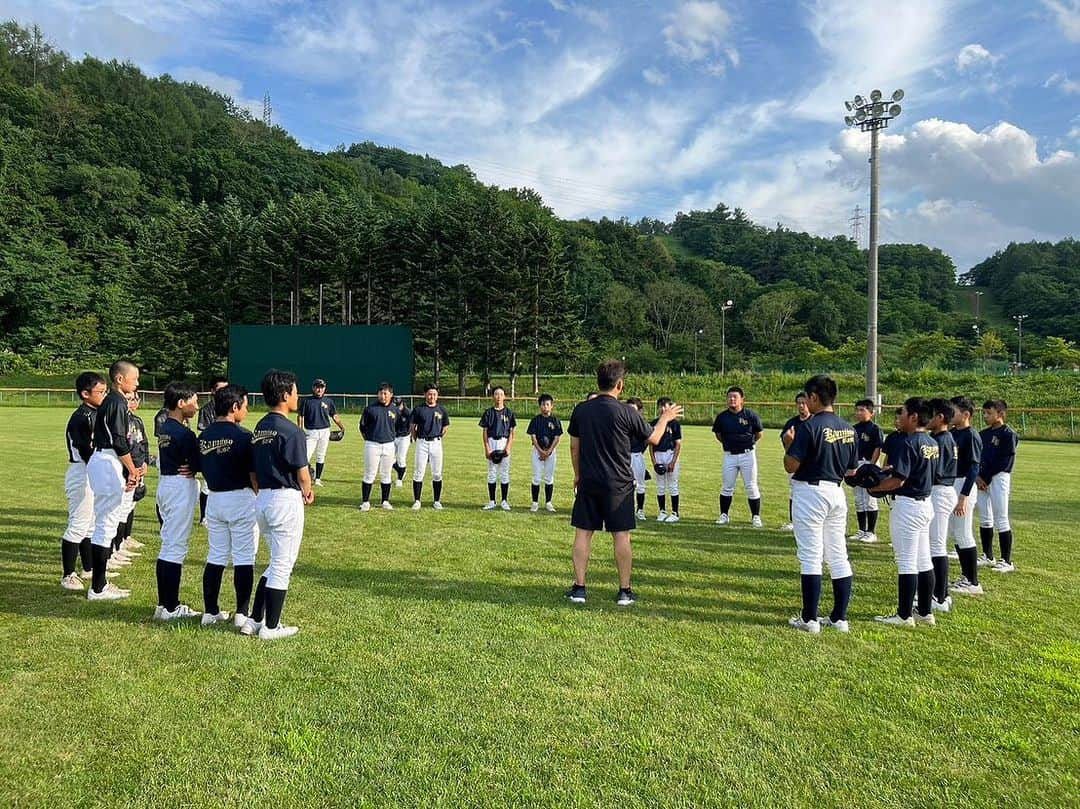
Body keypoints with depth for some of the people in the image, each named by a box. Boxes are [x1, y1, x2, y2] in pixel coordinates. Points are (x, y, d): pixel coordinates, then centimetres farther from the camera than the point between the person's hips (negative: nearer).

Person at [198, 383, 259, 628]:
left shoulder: (203, 436, 5)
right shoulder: (243, 436, -15)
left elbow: (204, 471, 11)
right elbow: (254, 475, -13)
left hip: (214, 499, 6)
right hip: (240, 499, -6)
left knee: (216, 557, 14)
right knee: (244, 559, 2)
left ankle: (211, 611, 19)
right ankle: (242, 615, 5)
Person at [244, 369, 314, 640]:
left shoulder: (259, 429, 10)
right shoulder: (291, 431, -16)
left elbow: (255, 471, 11)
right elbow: (303, 474, -15)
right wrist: (307, 493, 8)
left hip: (262, 498, 8)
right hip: (286, 499, -8)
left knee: (276, 562, 20)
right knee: (283, 566, 3)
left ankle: (254, 619, 21)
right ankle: (271, 627, 11)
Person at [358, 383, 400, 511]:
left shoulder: (395, 410, 5)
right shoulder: (370, 409, -3)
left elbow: (398, 427, 17)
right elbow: (362, 427, 4)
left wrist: (391, 436, 9)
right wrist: (368, 439, 2)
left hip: (389, 446, 3)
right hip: (372, 445, -3)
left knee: (386, 475, 10)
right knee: (369, 475, 0)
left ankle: (385, 501, 18)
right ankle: (365, 501, 8)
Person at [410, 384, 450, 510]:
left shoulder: (442, 410, 4)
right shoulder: (418, 409, -1)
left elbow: (446, 426, 15)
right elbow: (413, 427, 7)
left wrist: (438, 437, 11)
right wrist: (417, 440, 5)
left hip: (436, 443, 1)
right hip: (422, 443, -1)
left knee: (437, 474, 5)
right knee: (418, 473, 0)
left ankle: (437, 501, 13)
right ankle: (417, 501, 7)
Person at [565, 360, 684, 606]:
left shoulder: (581, 410, 1)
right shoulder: (626, 412, -11)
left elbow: (574, 446, 8)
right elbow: (653, 439, 1)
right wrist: (665, 418, 19)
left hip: (588, 482, 3)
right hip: (618, 485, -3)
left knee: (583, 533, 8)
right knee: (621, 536, 5)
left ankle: (579, 588, 10)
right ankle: (625, 591, 12)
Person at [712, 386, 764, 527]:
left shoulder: (750, 415, -7)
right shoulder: (722, 417, -1)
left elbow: (758, 434, 6)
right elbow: (718, 435, 15)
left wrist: (749, 443, 9)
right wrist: (728, 443, 9)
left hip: (747, 454, -2)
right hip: (729, 455, 2)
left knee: (751, 487, 3)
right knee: (727, 487, 8)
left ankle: (756, 517, 14)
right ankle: (724, 515, 19)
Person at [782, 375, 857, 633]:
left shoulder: (809, 426, -15)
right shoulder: (848, 428, 7)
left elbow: (791, 466, -16)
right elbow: (851, 470, 13)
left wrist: (789, 444, 0)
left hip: (810, 493, -7)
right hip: (837, 493, 7)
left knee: (810, 556, -2)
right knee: (838, 556, 11)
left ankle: (809, 619, 3)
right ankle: (839, 618, 18)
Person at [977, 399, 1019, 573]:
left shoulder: (1008, 434, -9)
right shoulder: (983, 434, 13)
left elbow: (1004, 462, -14)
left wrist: (986, 478, -14)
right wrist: (977, 476, -4)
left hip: (998, 478, -7)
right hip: (981, 479, 7)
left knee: (1001, 520, -5)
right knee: (984, 519, 13)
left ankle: (1006, 561, 1)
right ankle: (988, 556, 24)